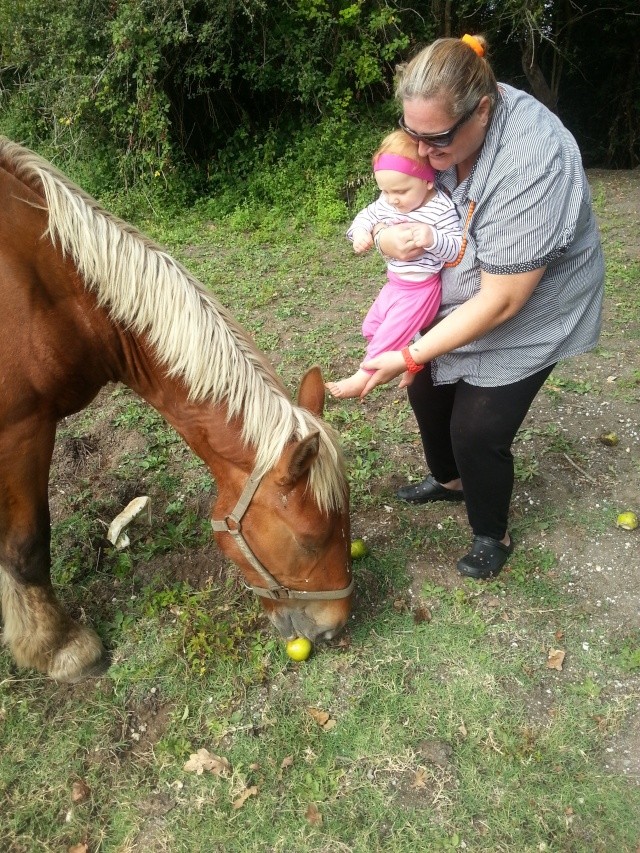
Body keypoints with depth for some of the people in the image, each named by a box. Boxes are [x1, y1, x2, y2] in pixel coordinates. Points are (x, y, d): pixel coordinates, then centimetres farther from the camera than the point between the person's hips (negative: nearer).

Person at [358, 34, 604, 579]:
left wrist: (409, 357, -32)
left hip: (526, 315, -7)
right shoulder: (436, 130, -14)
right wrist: (388, 238, -23)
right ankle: (449, 480, 46)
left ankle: (493, 536, 24)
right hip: (454, 301, 7)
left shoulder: (533, 161, -35)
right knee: (427, 388, 16)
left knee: (477, 432, -5)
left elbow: (500, 302, -33)